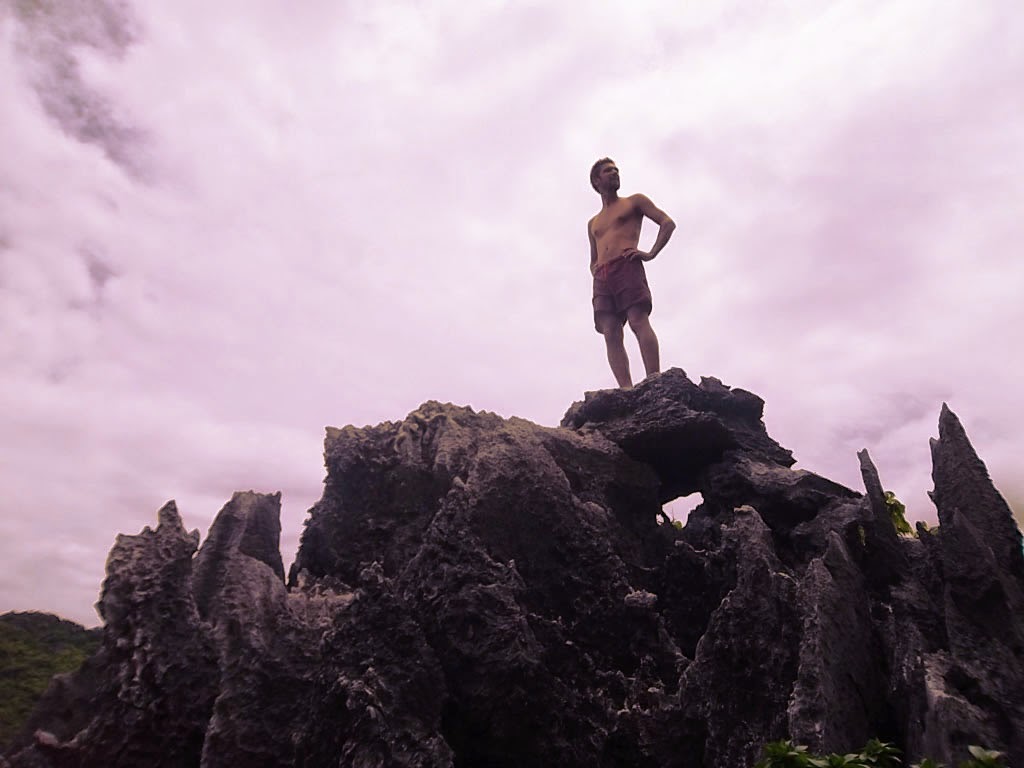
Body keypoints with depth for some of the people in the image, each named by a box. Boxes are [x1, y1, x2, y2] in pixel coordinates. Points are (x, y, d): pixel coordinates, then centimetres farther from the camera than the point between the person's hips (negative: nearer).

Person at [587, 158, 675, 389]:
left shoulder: (634, 201, 21)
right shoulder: (593, 223, 33)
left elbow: (668, 223, 10)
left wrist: (651, 253, -5)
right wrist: (595, 270, 12)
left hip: (627, 266, -4)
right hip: (601, 279, 4)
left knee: (639, 322, -22)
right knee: (611, 334, -14)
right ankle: (626, 389, -25)